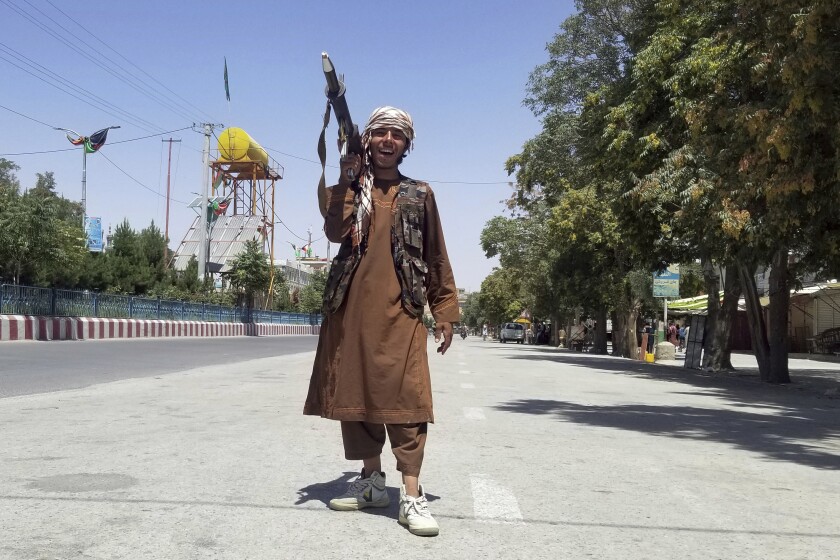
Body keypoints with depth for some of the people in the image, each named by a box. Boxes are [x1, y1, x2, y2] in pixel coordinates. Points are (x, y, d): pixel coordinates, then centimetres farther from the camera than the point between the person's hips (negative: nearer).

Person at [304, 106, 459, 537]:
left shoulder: (419, 194, 12)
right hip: (350, 307, 2)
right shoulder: (350, 185, 13)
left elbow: (437, 258, 11)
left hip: (400, 311, -2)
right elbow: (334, 233, -6)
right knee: (355, 393, 7)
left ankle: (412, 495, -7)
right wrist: (348, 181, -9)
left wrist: (446, 312, 5)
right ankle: (372, 482, 21)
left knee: (405, 397, -10)